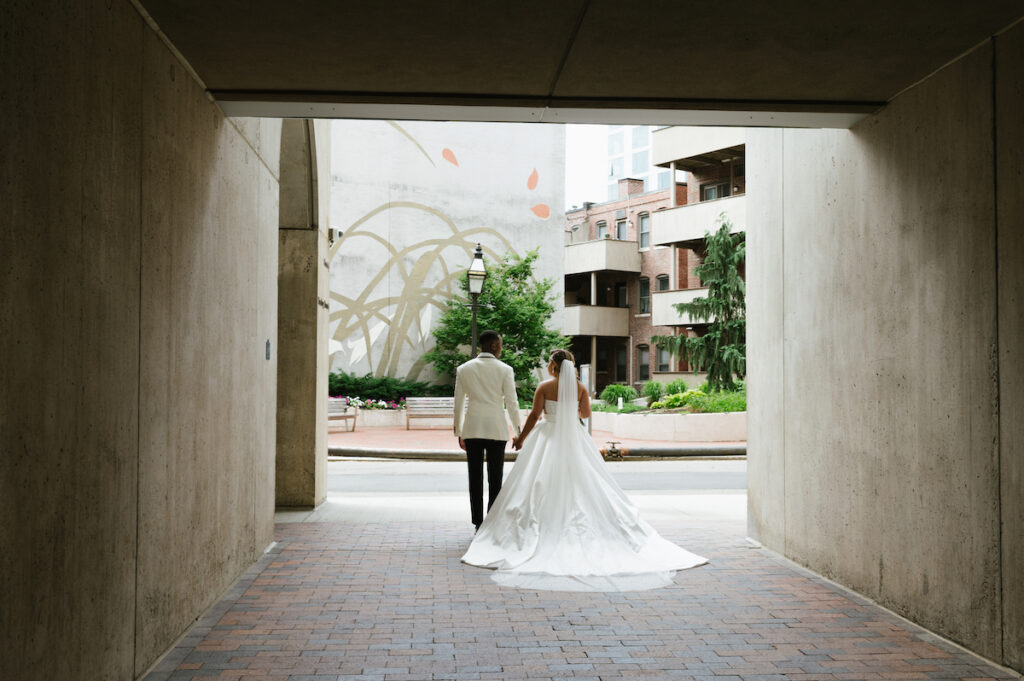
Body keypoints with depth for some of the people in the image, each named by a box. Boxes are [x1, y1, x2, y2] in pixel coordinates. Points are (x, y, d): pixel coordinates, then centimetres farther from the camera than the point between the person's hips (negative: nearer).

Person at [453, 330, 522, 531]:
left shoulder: (463, 369, 5)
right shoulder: (505, 370, -3)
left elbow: (458, 404, 6)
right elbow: (512, 404, -3)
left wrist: (459, 433, 14)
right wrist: (518, 433, 5)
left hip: (472, 429, 2)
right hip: (497, 430, -2)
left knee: (475, 479, 5)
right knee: (495, 479, 5)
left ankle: (478, 524, 7)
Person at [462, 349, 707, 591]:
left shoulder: (544, 387, -8)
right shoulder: (579, 387, 1)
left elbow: (534, 415, -7)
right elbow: (586, 413, 11)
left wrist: (521, 439, 4)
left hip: (549, 439, -3)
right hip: (574, 439, 3)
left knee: (543, 486, 2)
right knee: (581, 485, 8)